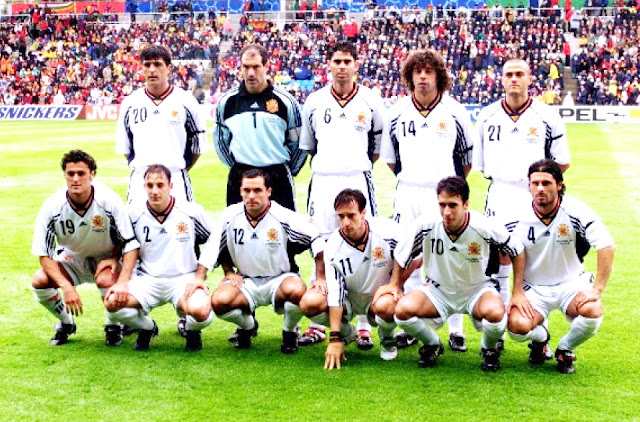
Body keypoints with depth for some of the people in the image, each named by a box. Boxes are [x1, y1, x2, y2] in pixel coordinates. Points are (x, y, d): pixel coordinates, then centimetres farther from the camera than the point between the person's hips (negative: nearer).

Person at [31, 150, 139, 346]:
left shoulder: (109, 200, -25)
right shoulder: (52, 206, -21)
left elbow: (131, 244, -20)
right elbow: (44, 254, -17)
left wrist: (123, 282, -34)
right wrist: (66, 287, -31)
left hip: (106, 257, -2)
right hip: (71, 257, 3)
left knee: (107, 281, -35)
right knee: (39, 281, -23)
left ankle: (114, 325, -3)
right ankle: (66, 323, 6)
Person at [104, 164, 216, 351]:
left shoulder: (191, 211, -5)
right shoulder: (134, 213, -1)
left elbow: (212, 239, 6)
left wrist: (199, 276, -1)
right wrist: (122, 280, -5)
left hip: (185, 278, -2)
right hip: (147, 280, 2)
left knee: (200, 312, -33)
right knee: (112, 301, -25)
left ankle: (192, 331, 9)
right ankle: (147, 328, 10)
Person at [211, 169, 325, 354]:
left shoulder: (284, 217, -14)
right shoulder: (230, 216, -4)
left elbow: (318, 242, -10)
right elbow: (221, 248, 15)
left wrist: (320, 278, -14)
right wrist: (229, 272, 3)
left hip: (280, 278, -2)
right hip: (246, 281, 3)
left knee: (296, 291, -37)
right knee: (219, 301, -27)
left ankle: (290, 331, -2)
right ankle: (247, 326, 10)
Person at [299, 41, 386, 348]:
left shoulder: (371, 101, 6)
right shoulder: (314, 102, 9)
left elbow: (378, 147, 13)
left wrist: (356, 168, 11)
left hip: (358, 181, -1)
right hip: (323, 182, 2)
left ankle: (365, 326, 3)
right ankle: (317, 325, 11)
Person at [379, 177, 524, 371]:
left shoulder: (485, 228, -22)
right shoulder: (425, 225, -19)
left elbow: (518, 252, -6)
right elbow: (401, 254, 1)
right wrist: (394, 284, 2)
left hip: (477, 290, -2)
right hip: (438, 290, 2)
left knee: (495, 312, -36)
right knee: (403, 309, -26)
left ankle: (489, 350, 2)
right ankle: (432, 345, 7)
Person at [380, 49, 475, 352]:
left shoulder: (455, 112, 2)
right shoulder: (397, 112, 7)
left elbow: (468, 157, 9)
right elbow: (389, 156, 17)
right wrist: (410, 179, 14)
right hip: (408, 194, 2)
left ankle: (455, 329, 6)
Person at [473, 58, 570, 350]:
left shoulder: (547, 117, 2)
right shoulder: (487, 116, 8)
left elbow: (562, 163, 5)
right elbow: (480, 163, 14)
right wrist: (501, 178, 6)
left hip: (535, 198, -2)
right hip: (499, 196, 2)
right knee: (498, 263, 4)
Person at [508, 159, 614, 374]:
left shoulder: (575, 211, -15)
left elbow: (607, 247, -18)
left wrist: (597, 289, -24)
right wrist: (517, 292, -14)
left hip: (571, 283, 0)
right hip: (534, 287, 0)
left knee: (593, 311, -31)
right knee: (517, 326, -27)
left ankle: (565, 349, 3)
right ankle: (540, 339, 14)